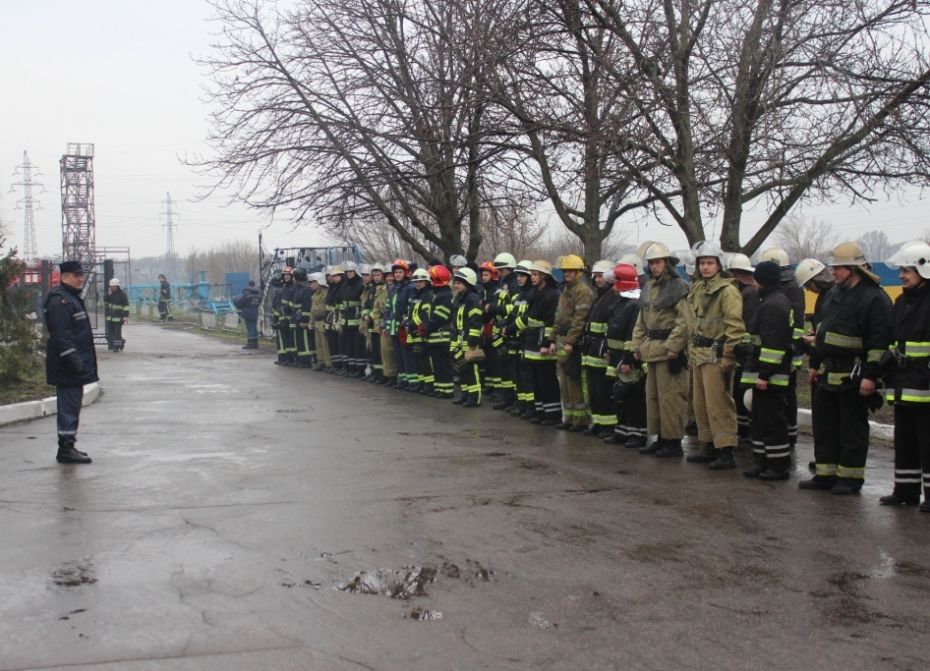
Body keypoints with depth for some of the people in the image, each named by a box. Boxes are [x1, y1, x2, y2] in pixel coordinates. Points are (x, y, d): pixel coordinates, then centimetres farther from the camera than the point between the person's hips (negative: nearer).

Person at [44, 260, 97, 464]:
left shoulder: (73, 298, 18)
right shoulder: (59, 300, -16)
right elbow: (61, 335, -23)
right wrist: (73, 359, -25)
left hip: (74, 365, 10)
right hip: (67, 367, -10)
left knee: (71, 406, 14)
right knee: (69, 406, -7)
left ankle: (68, 446, 22)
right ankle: (66, 449, -3)